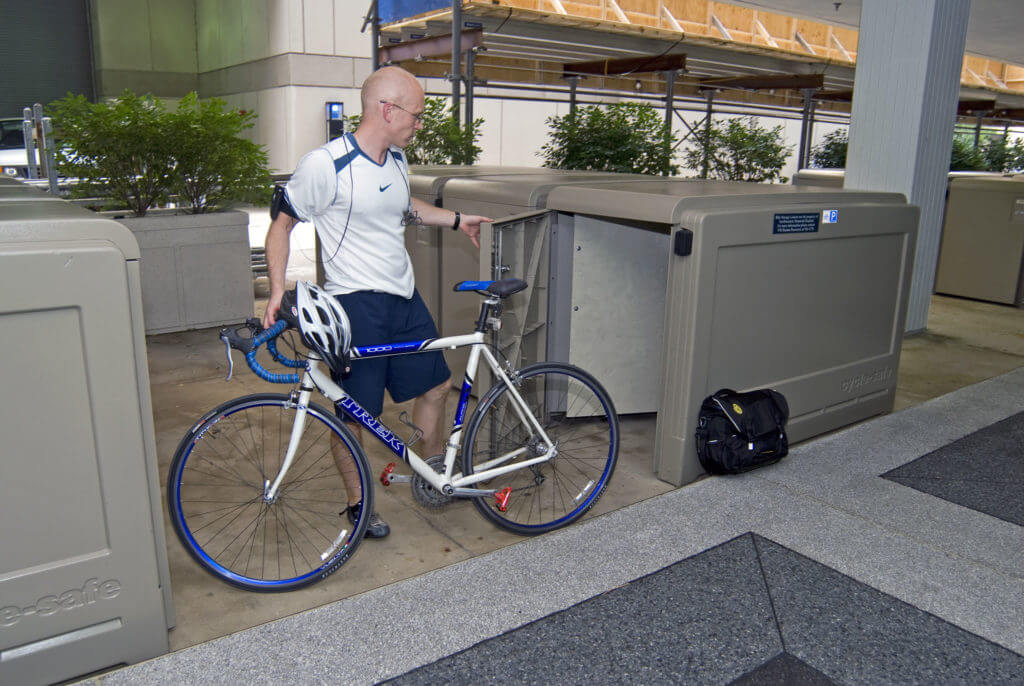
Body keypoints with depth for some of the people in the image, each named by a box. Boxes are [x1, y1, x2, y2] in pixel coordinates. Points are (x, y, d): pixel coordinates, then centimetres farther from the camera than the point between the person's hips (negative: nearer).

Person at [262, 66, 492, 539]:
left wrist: (456, 220, 26)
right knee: (353, 413, 2)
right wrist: (277, 291, -17)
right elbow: (282, 226, -7)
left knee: (435, 385, 17)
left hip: (404, 297, 8)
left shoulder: (396, 160, 7)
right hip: (355, 304, -8)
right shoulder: (325, 165, -16)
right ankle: (358, 503, 24)